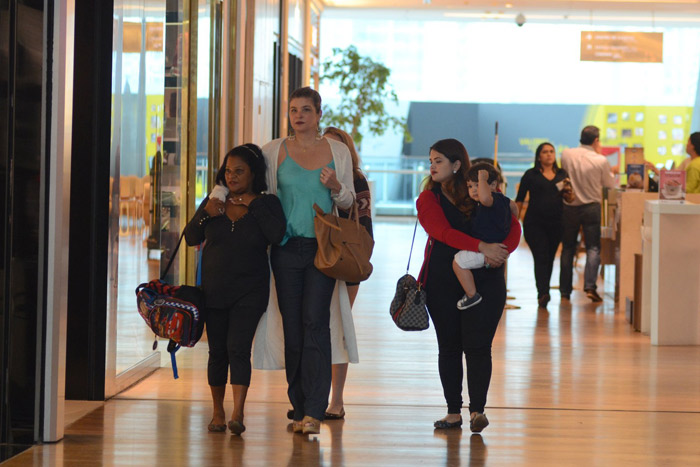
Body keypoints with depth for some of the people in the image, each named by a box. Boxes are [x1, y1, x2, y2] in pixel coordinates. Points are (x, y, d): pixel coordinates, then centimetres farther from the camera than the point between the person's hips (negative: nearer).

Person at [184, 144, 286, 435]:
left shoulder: (266, 204, -2)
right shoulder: (214, 201, 6)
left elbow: (277, 235, -20)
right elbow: (191, 239, 4)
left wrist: (254, 204, -15)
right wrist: (205, 214, -14)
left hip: (249, 291, -3)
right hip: (213, 289, 3)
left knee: (238, 348, -15)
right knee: (217, 352, 8)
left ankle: (237, 414, -19)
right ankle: (217, 412, 21)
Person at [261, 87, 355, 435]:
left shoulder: (337, 151, 7)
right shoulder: (274, 151, 7)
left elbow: (348, 201, 10)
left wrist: (336, 187, -10)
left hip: (323, 247, -1)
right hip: (287, 248, 1)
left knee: (315, 322, -11)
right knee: (292, 327, 2)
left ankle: (314, 411, -11)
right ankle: (299, 409, 11)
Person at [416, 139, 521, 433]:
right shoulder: (428, 199, 3)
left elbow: (513, 226, 1)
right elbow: (443, 232, -15)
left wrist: (502, 251, -20)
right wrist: (481, 246, -28)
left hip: (484, 279, -1)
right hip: (443, 281, 1)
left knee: (477, 346, -8)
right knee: (449, 347, 6)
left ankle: (477, 409, -8)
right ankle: (453, 412, 11)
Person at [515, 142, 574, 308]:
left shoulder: (562, 174, 11)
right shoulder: (530, 175, 3)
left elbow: (570, 199, 15)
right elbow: (519, 200, 4)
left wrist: (568, 193, -8)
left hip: (556, 223, 3)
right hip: (535, 223, -3)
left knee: (550, 259, 9)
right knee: (541, 258, -13)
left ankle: (543, 293, 21)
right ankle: (543, 294, -21)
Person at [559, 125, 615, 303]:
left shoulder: (566, 154, -7)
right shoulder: (600, 160, -12)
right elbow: (610, 184, 3)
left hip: (569, 207, 2)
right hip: (591, 207, -2)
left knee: (568, 248, 12)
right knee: (593, 248, 3)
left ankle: (565, 290, 14)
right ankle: (590, 286, -14)